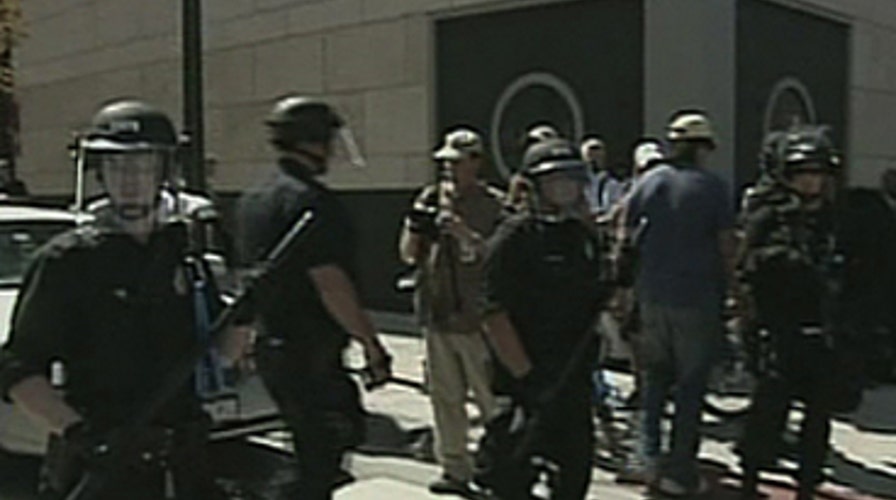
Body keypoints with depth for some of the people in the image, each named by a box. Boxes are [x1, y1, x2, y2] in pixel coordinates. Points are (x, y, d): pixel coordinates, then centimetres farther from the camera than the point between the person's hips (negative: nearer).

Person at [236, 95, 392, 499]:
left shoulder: (252, 200, 13)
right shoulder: (309, 200, -18)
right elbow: (330, 284, -24)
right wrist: (371, 343, -19)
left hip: (270, 348, 10)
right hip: (309, 354, -10)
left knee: (316, 451, 21)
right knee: (320, 457, 0)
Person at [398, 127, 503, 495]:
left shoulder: (494, 204, -4)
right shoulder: (431, 198, 11)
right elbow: (408, 255, 13)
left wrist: (466, 234, -22)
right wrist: (415, 228, -6)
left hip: (478, 319, -5)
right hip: (437, 315, 5)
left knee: (491, 398, 1)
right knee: (445, 397, 11)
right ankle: (455, 468, 22)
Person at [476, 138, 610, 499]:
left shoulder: (585, 235, 11)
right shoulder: (515, 237, -11)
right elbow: (495, 315, -17)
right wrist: (525, 375, -20)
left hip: (575, 381, 7)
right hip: (525, 385, -7)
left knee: (575, 470, 15)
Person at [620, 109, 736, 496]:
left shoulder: (648, 182, 4)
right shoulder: (712, 187, -6)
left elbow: (626, 239, 6)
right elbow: (726, 248, -6)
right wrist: (729, 290, 6)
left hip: (651, 296, 4)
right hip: (696, 298, -4)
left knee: (656, 375, 18)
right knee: (692, 381, 5)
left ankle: (650, 458, 19)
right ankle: (679, 470, 8)